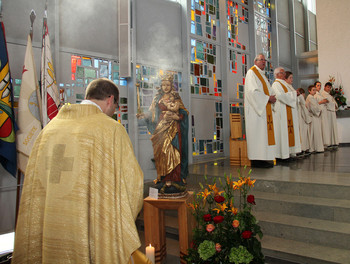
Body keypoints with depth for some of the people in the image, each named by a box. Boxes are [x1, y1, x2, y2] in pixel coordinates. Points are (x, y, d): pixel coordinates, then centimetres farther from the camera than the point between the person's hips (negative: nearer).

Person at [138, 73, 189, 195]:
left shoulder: (176, 97, 4)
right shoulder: (158, 98, 14)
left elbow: (183, 113, 0)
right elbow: (152, 112, 12)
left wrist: (175, 116, -18)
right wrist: (143, 115, -6)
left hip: (173, 129, -3)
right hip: (160, 129, 3)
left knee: (171, 153, -9)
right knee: (161, 154, 0)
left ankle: (171, 180, -5)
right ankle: (162, 180, 5)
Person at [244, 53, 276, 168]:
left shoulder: (262, 74, 24)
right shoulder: (251, 73, -5)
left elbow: (268, 90, 23)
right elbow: (253, 91, -17)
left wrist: (272, 97, 1)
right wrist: (268, 98, -14)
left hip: (265, 107, 9)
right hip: (256, 108, -9)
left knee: (264, 132, 5)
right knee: (257, 133, -11)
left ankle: (263, 157, 8)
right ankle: (256, 160, -9)